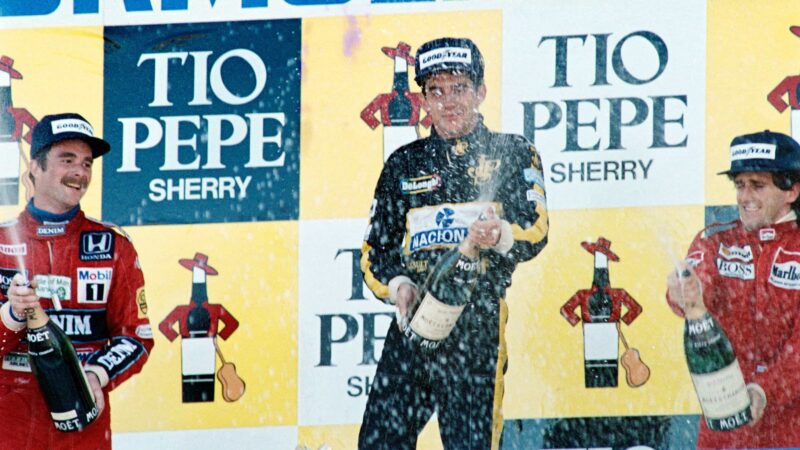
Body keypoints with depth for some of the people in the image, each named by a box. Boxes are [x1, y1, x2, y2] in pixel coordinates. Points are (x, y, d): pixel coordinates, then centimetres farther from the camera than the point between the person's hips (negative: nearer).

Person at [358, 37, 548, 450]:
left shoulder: (512, 154, 9)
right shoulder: (404, 165, 19)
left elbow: (535, 230, -5)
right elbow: (374, 251, 20)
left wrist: (500, 236, -28)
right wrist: (398, 286, -2)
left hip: (479, 325, -3)